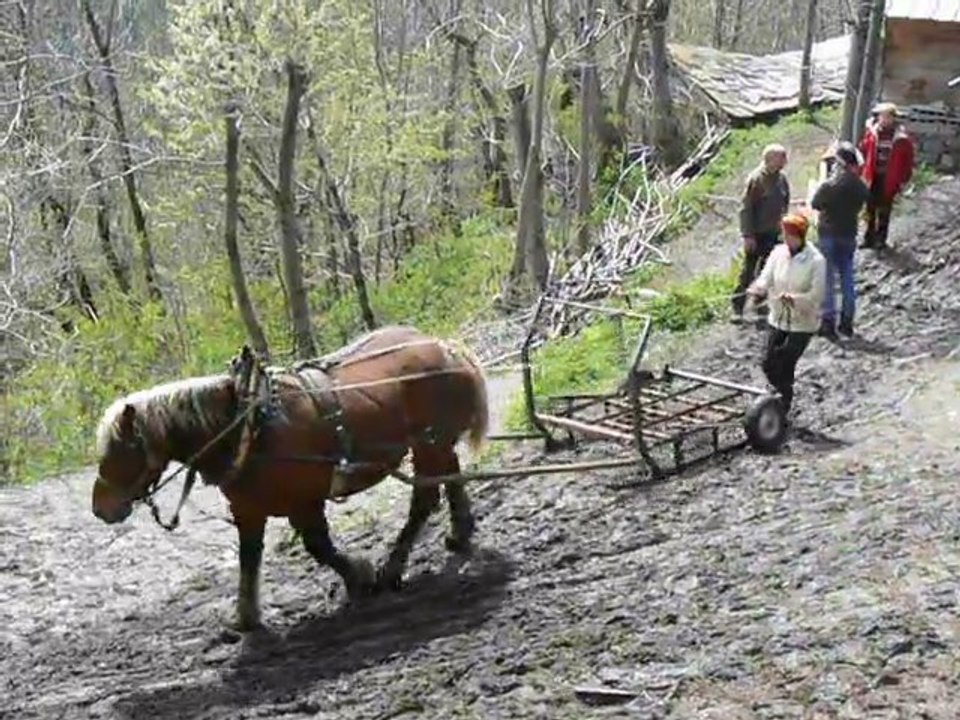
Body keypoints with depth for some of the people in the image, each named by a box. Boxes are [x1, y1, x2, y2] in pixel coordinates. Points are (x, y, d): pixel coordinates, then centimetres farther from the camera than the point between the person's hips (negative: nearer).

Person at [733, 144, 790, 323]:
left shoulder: (781, 179, 4)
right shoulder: (756, 179, -15)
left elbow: (785, 204, 16)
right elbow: (746, 208, -15)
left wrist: (782, 226, 11)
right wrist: (748, 235, -17)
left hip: (773, 234, 6)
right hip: (757, 234, -6)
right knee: (748, 271, -2)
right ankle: (738, 307, 5)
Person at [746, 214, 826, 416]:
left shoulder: (816, 261, -15)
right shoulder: (778, 252, -3)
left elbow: (816, 296, -17)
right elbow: (766, 278, -6)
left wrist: (794, 299, -33)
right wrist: (758, 289, -30)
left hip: (802, 323, -5)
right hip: (778, 318, 5)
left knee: (785, 366, -5)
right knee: (768, 363, 8)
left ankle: (782, 406, 13)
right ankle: (783, 395, 35)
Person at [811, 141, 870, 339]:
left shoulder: (828, 185, -19)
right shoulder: (861, 187, -6)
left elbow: (814, 204, -5)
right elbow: (862, 204, 6)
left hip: (828, 235, -4)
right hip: (849, 235, 4)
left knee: (827, 278, 4)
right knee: (847, 277, 14)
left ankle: (828, 321, 3)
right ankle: (847, 321, 19)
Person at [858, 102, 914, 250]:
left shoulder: (901, 138, -12)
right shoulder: (872, 132, -5)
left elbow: (908, 160, -6)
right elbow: (863, 150, 7)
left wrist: (903, 180, -7)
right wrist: (865, 169, 3)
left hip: (889, 180, -3)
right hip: (873, 177, 3)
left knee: (884, 211, 7)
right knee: (870, 209, 12)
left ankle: (881, 240, 19)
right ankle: (869, 238, 24)